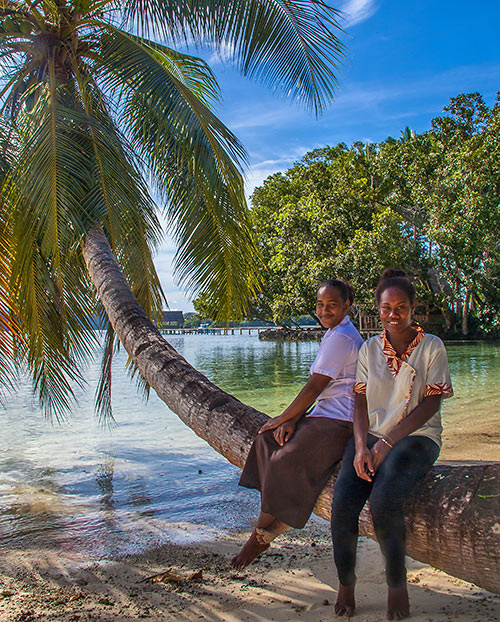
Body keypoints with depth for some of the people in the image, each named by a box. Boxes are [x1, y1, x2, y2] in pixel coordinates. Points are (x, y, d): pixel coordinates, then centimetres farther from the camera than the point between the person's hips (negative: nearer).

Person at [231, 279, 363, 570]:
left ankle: (261, 536, -4)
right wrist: (290, 421, 1)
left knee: (285, 461, -20)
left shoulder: (341, 338, -15)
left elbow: (314, 387, -16)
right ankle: (274, 520, 3)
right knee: (268, 437, 4)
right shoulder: (337, 333, 17)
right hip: (325, 415, 11)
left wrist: (282, 419, -6)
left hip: (340, 421, -11)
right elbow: (319, 387, 12)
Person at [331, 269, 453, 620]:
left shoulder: (431, 347, 0)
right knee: (342, 504, -20)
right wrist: (361, 447, -11)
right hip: (371, 435, 3)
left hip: (416, 437, -3)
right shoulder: (370, 349, 10)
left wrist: (388, 443, -14)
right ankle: (346, 583, 3)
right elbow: (361, 402, 6)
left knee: (384, 502, -29)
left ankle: (397, 585, -4)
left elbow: (430, 403, -6)